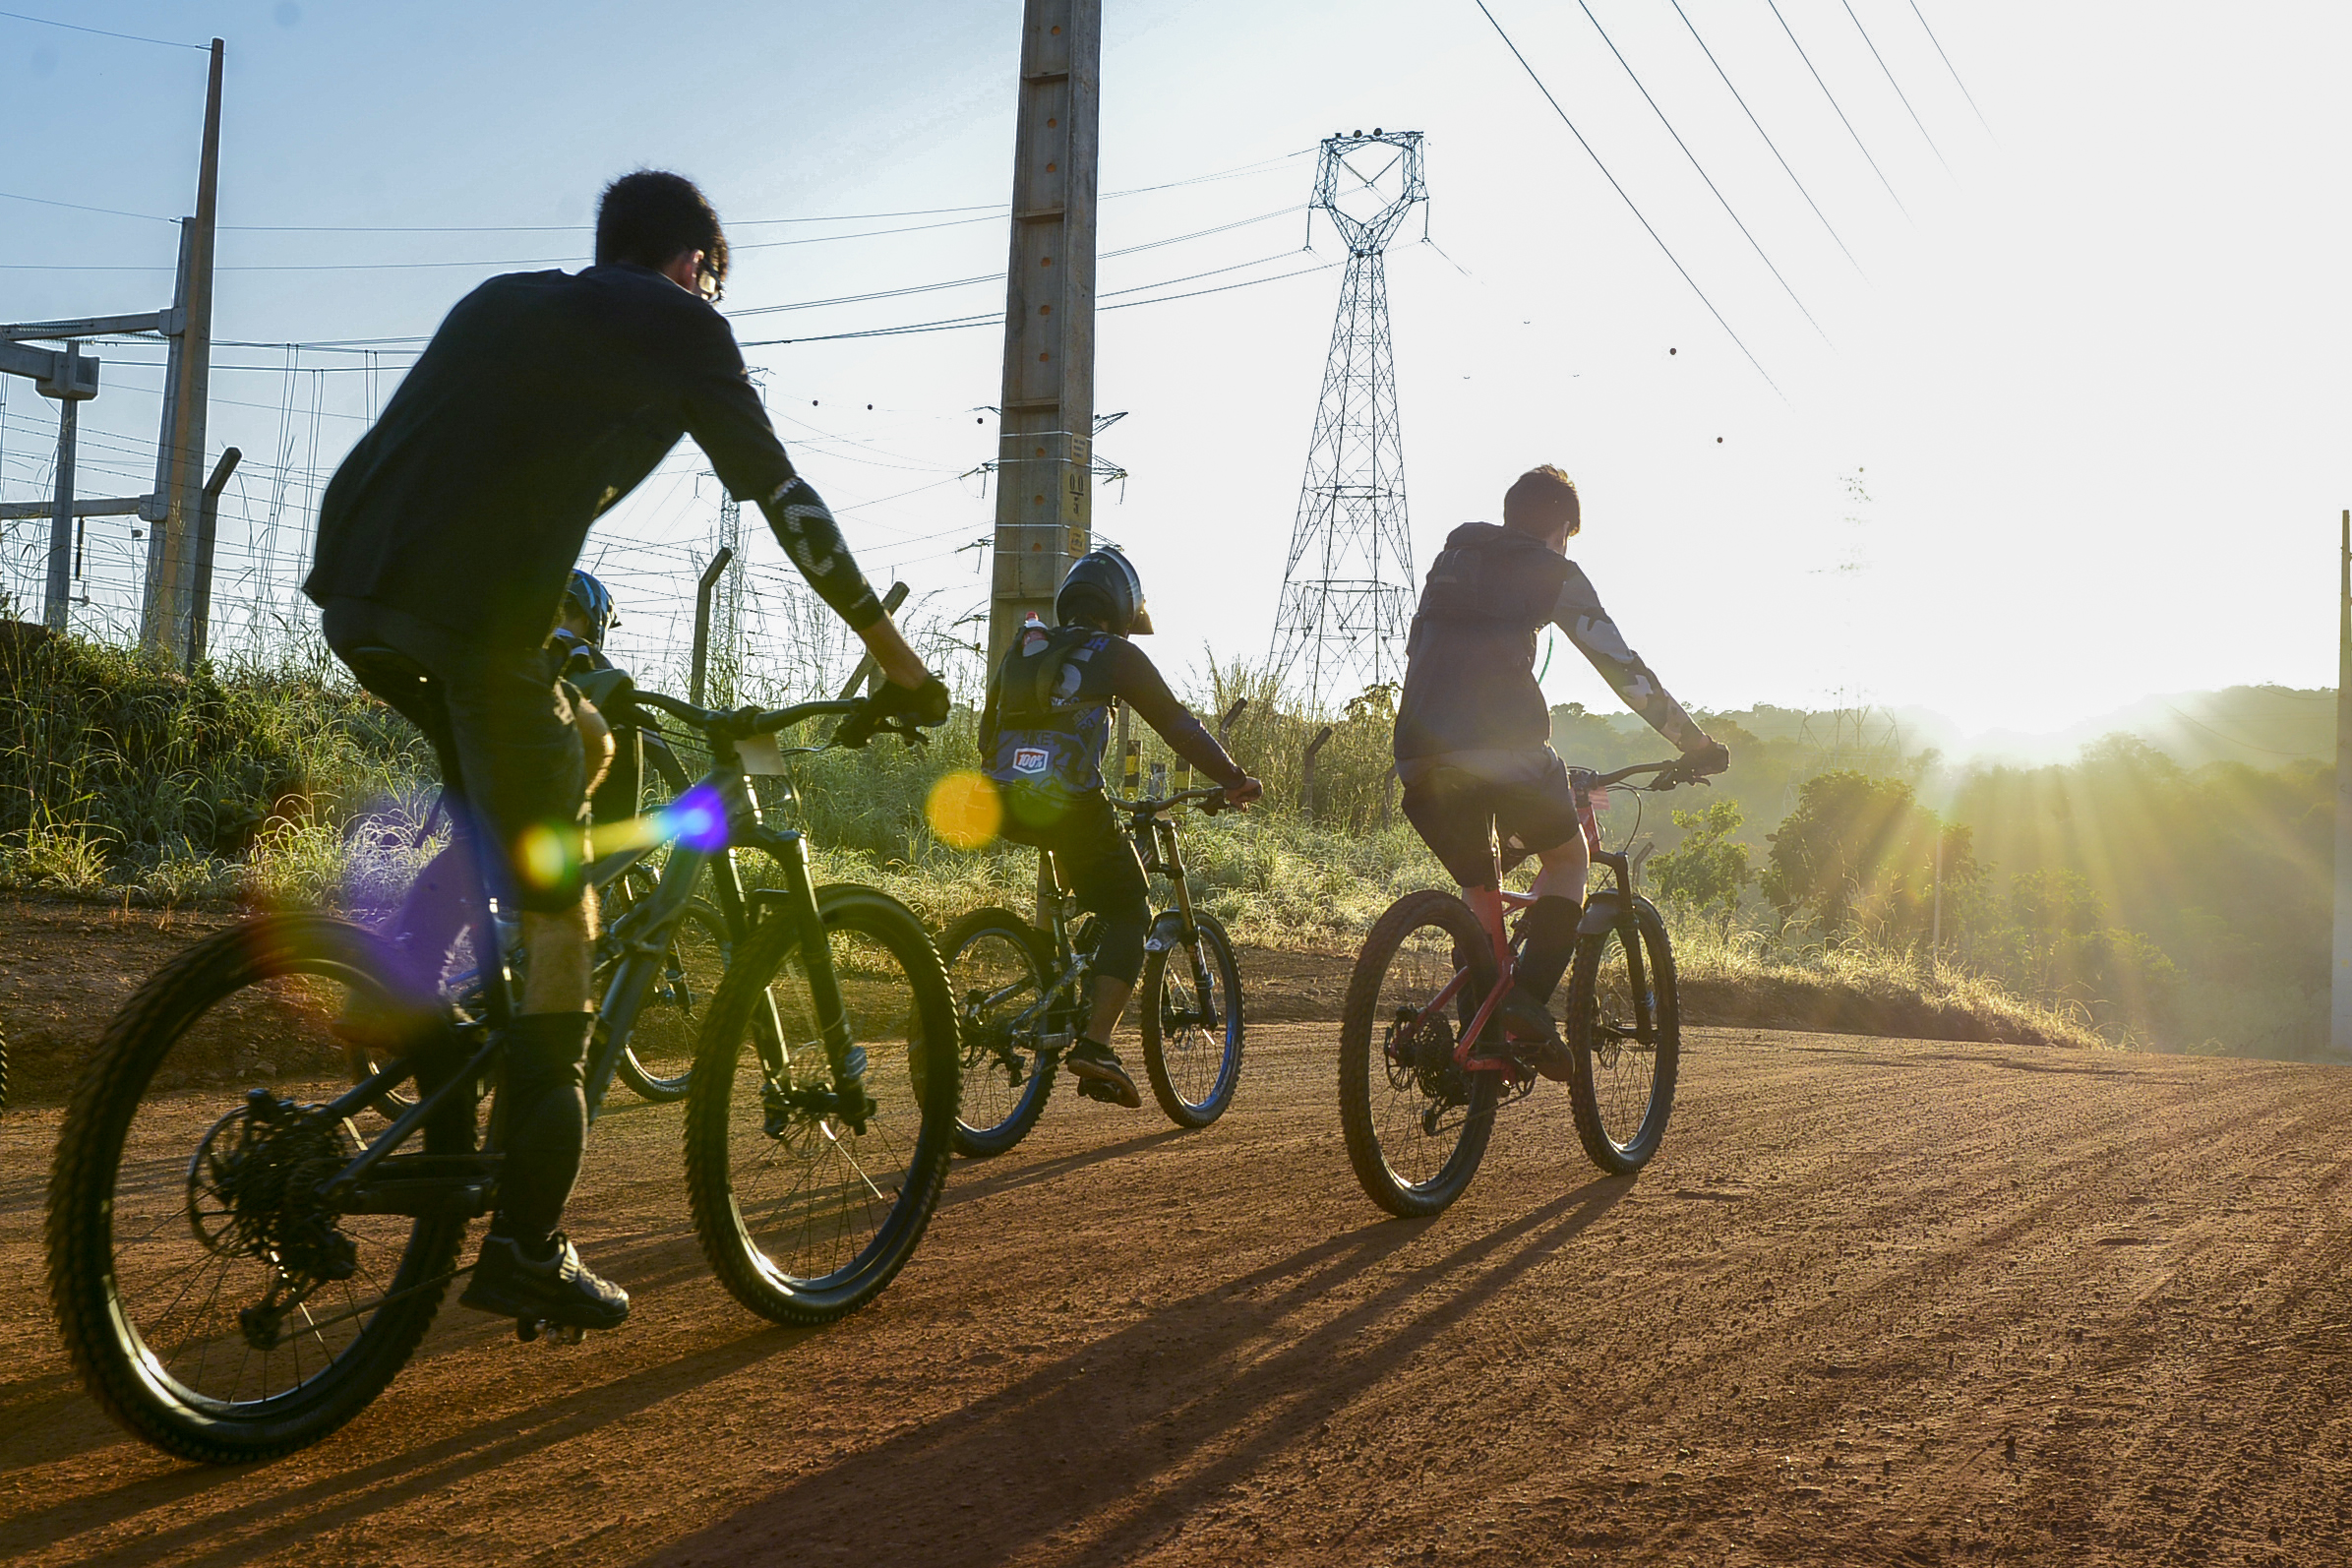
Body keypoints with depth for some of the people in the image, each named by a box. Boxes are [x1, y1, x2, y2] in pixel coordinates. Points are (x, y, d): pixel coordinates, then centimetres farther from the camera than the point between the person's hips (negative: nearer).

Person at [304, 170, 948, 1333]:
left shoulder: (501, 300, 29)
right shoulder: (675, 319, 11)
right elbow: (787, 503, 8)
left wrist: (544, 663, 44)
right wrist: (899, 660, 15)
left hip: (351, 598, 7)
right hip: (473, 620, -7)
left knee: (575, 747, 28)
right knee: (556, 917, 2)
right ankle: (526, 1247, 5)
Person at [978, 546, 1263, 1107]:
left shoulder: (1020, 650, 21)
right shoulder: (1115, 654, 5)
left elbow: (988, 730, 29)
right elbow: (1178, 725, 3)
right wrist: (1235, 780, 10)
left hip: (1004, 807, 6)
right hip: (1070, 807, -6)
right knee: (1129, 912, 9)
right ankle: (1094, 1043, -6)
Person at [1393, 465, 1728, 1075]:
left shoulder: (1450, 560, 25)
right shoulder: (1552, 573, 9)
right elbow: (1623, 669, 7)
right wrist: (1695, 744, 16)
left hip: (1421, 758, 5)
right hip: (1503, 750, -5)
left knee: (1478, 893, 24)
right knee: (1568, 856, 21)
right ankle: (1529, 1000, 4)